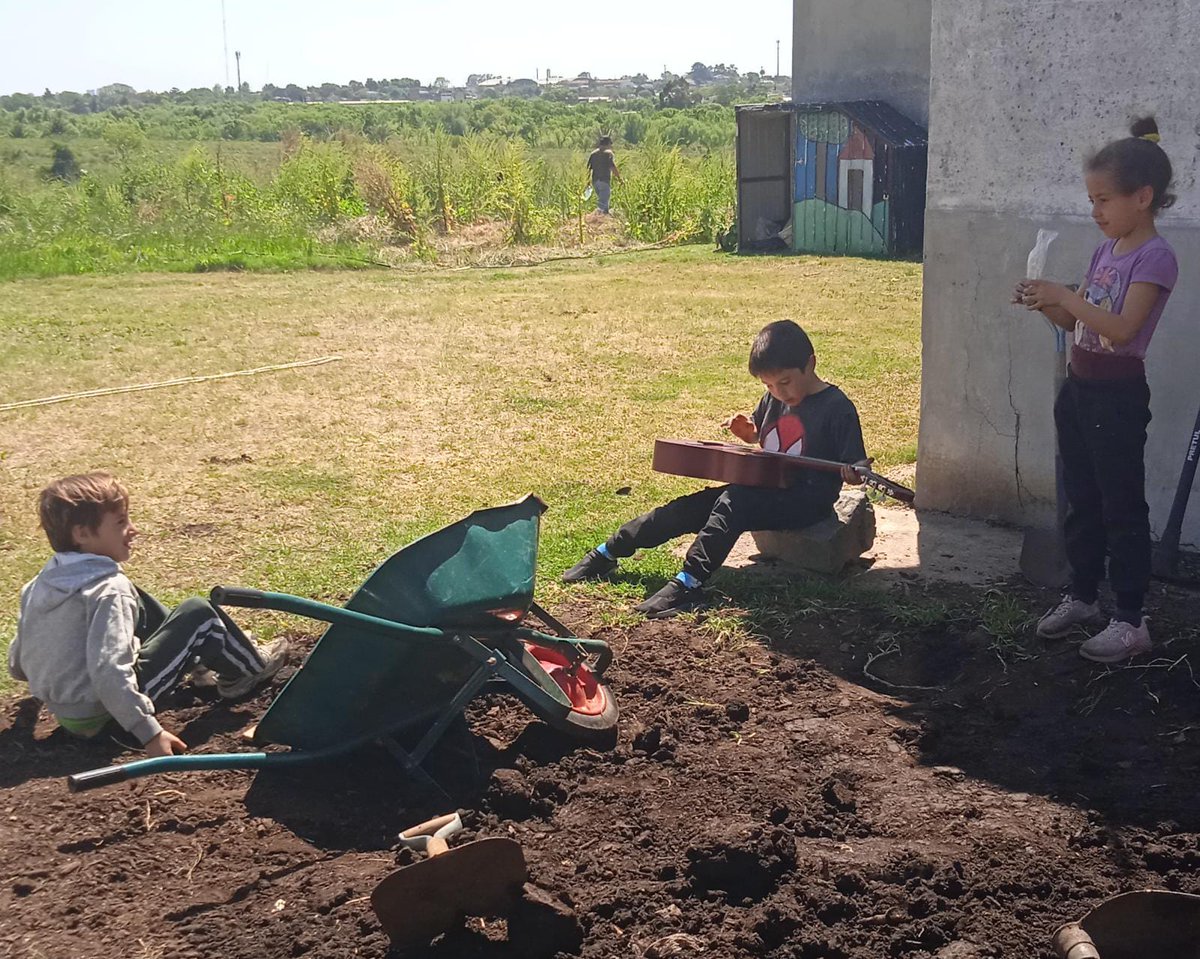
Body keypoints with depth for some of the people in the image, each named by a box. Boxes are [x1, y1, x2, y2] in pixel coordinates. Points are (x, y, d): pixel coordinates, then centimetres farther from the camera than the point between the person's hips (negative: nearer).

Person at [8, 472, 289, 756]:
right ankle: (251, 668, 23)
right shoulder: (109, 589, -22)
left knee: (137, 600, 20)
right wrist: (150, 732, -29)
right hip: (104, 714, -8)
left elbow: (17, 665, 10)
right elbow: (108, 671, -32)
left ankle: (199, 664, 32)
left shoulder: (39, 585, 2)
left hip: (63, 710, 8)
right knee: (198, 614, 0)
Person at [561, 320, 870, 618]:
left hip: (805, 502, -7)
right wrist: (747, 429, 2)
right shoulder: (774, 398, 7)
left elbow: (855, 469, -15)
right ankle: (607, 553, 2)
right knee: (687, 509, -7)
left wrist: (854, 474, -38)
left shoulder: (837, 407, -13)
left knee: (733, 502, -34)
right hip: (767, 490, 7)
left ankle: (689, 584, -39)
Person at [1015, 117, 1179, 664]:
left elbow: (1121, 329, -25)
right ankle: (1083, 597, 30)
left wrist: (1064, 296, -25)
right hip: (1079, 388, 8)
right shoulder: (1106, 249, 11)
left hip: (1117, 397, -8)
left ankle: (1130, 622, 7)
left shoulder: (1155, 258, -14)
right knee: (1081, 501, 16)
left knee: (1122, 507, -1)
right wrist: (1043, 304, -4)